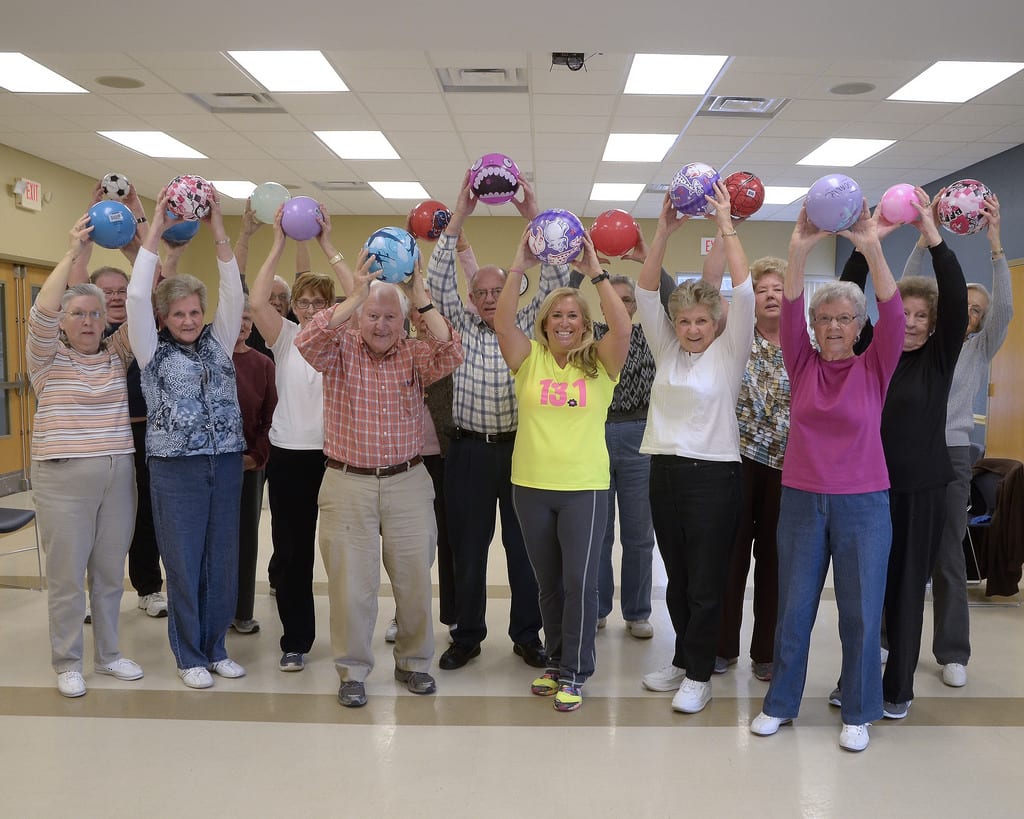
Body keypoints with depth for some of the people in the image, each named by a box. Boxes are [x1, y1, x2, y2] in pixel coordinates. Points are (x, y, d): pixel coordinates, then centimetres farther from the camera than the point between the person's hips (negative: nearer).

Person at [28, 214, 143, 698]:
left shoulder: (117, 355, 9)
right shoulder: (47, 358, 1)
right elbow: (41, 313, -16)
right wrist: (73, 254, -21)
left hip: (118, 476, 3)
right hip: (62, 479, -3)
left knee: (110, 570, 12)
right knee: (66, 575, 4)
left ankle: (107, 654, 26)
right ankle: (66, 663, 19)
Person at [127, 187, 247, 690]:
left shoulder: (218, 344, 9)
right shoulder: (153, 352, 2)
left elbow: (233, 296, -1)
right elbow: (137, 297, -9)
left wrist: (219, 233, -7)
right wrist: (155, 231, -9)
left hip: (226, 464, 3)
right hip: (176, 468, -3)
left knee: (222, 560, 9)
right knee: (183, 563, 4)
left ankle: (215, 648, 24)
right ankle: (189, 656, 18)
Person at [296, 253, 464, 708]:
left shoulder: (415, 354, 2)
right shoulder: (341, 349, -1)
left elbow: (451, 355, -18)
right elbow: (307, 342, -23)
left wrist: (422, 300, -23)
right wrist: (354, 296, -30)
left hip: (409, 482, 2)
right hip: (348, 483, -1)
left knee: (415, 579, 10)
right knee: (351, 582, 4)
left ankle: (413, 662, 29)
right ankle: (352, 671, 21)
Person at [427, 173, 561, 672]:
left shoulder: (528, 327, 5)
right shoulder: (463, 328, 7)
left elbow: (556, 279, -4)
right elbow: (438, 280, -3)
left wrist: (534, 216, -10)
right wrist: (459, 216, -9)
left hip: (520, 448, 0)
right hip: (470, 450, 1)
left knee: (524, 546, 7)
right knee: (467, 547, 8)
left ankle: (526, 634, 21)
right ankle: (467, 635, 21)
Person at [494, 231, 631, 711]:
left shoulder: (598, 364, 0)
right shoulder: (529, 359, 2)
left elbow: (623, 328, -17)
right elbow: (503, 323, -13)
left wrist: (595, 273, -17)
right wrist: (519, 269, -17)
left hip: (584, 487, -2)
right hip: (531, 486, 2)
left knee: (579, 582, -2)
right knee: (547, 583, 15)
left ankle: (574, 673, 13)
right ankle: (557, 662, 31)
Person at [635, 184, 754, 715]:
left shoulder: (728, 353, -2)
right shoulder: (666, 351, 9)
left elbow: (743, 293, -13)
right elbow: (646, 295, 1)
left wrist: (725, 225, -14)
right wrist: (664, 231, -8)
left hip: (713, 474, -5)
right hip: (665, 470, 5)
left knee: (705, 581, 2)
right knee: (676, 578, 15)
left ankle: (699, 675, 15)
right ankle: (683, 661, 30)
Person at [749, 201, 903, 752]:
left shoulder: (874, 368, -1)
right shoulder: (802, 365, 2)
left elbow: (893, 317, -17)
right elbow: (789, 315, -13)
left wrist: (872, 250, -29)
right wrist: (798, 253, -27)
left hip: (864, 504, -1)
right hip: (802, 499, 1)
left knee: (861, 612, 5)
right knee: (793, 608, 10)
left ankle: (857, 713, 23)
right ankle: (780, 702, 25)